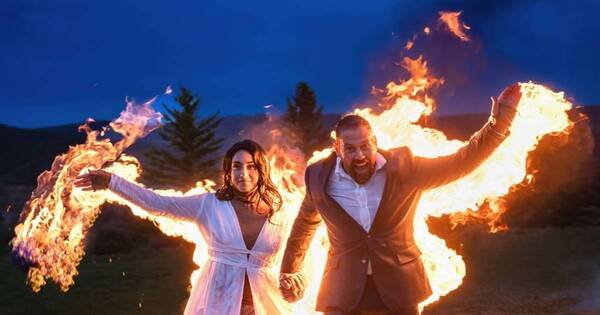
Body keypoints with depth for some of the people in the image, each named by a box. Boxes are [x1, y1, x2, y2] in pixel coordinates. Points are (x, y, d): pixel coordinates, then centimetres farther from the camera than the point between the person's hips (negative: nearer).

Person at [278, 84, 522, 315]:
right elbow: (305, 224, 14)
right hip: (343, 292, 0)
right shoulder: (320, 177, -4)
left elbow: (460, 163, -3)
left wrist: (499, 122, -13)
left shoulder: (403, 168, -9)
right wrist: (288, 271, 23)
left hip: (399, 288, 0)